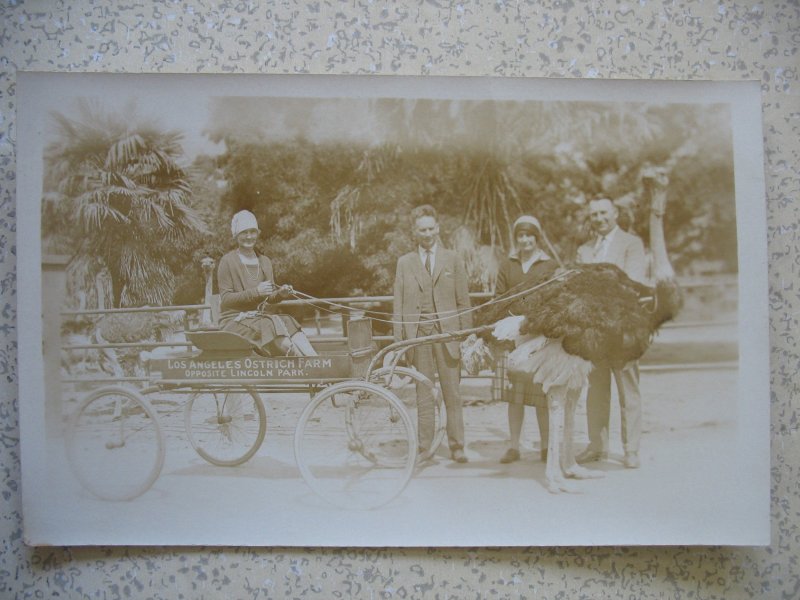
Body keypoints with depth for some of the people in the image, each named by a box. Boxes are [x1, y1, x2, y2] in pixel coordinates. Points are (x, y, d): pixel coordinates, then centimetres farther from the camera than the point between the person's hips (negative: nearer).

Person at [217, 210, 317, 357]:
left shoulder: (265, 261, 16)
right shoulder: (227, 261, -2)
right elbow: (225, 299, -8)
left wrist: (280, 293, -8)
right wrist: (256, 291, -20)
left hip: (262, 317, 5)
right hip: (235, 321, -5)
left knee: (290, 324, -25)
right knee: (273, 326, -32)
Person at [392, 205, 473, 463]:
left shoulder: (453, 259, 9)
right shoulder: (404, 262, 10)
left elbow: (464, 301, 7)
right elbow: (398, 305, 8)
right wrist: (399, 340, 1)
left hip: (447, 332, -1)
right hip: (417, 333, 1)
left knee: (452, 392, 0)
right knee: (423, 393, 5)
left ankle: (456, 446, 8)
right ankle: (424, 446, 11)